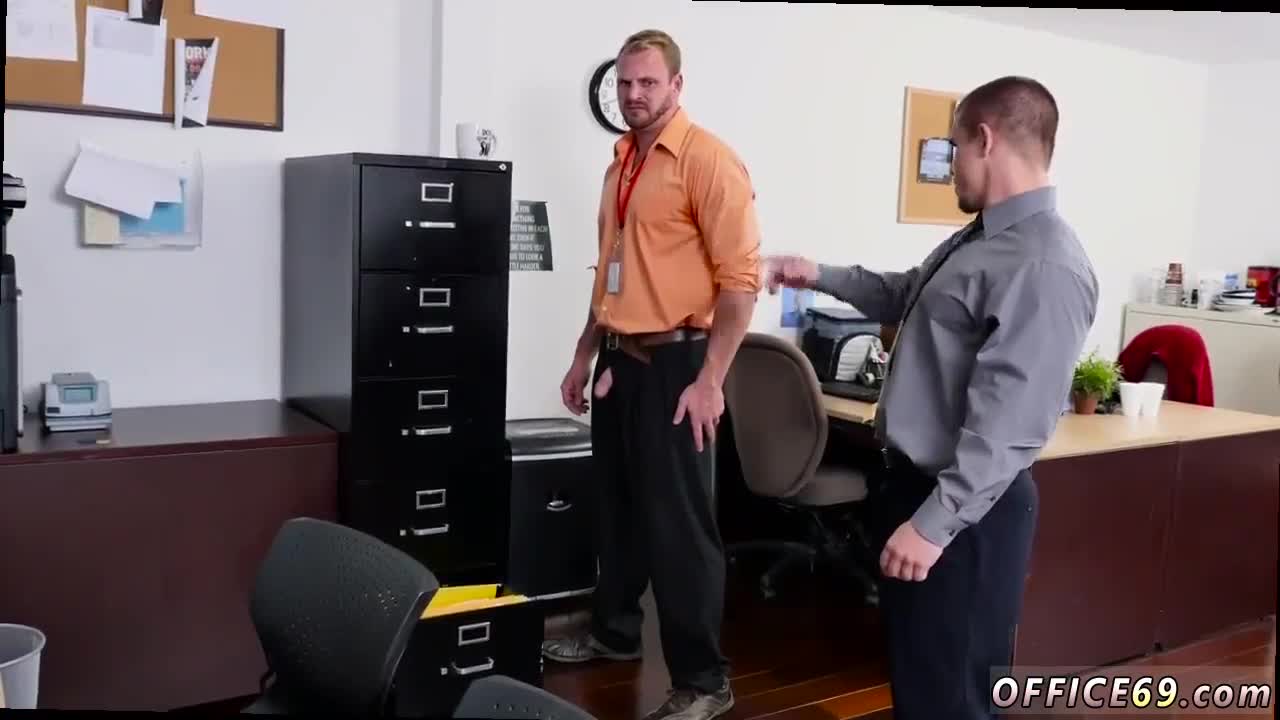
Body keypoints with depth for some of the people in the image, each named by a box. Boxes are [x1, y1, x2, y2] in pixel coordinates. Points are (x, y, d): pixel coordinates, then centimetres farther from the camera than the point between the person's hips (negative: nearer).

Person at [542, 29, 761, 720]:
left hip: (672, 362, -7)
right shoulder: (622, 162, 15)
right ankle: (612, 631, 35)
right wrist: (585, 355, 21)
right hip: (619, 360, 8)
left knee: (676, 521, -3)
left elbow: (740, 278, -17)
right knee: (618, 506, 17)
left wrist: (710, 379, -21)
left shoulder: (707, 158, -11)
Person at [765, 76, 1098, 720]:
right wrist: (821, 276, 23)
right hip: (912, 481, 10)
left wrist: (935, 522, -27)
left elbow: (1007, 421, -28)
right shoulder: (977, 238, 9)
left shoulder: (1045, 266, -24)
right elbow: (905, 297, 29)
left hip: (964, 506, -10)